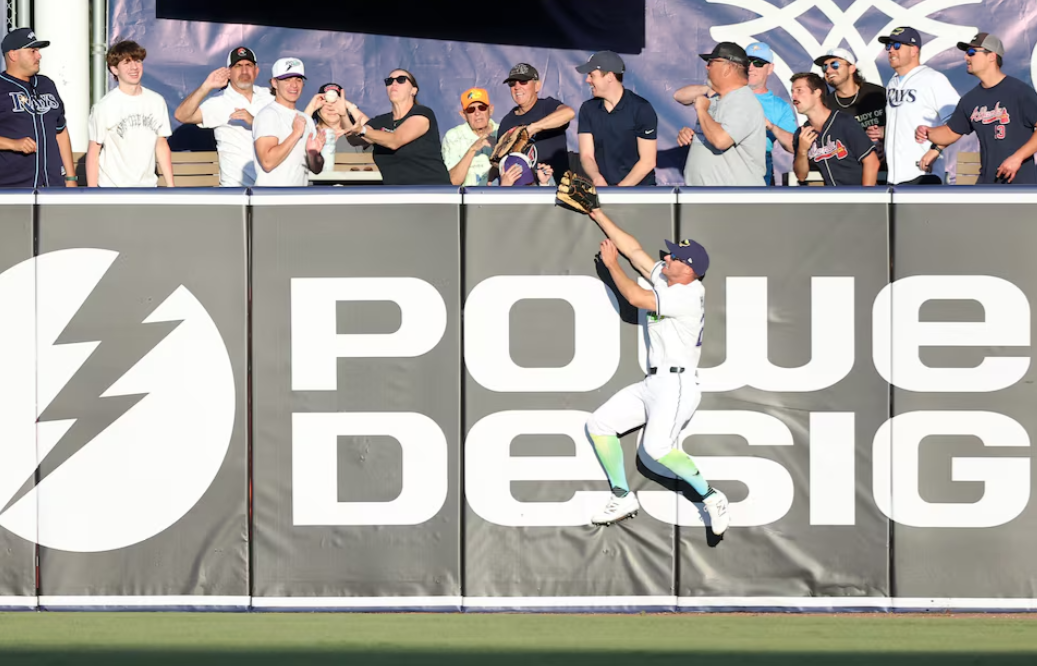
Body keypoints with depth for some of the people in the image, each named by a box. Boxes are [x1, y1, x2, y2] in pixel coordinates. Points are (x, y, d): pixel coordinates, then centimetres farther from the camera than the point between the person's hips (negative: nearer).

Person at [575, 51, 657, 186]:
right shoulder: (588, 109, 8)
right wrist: (597, 178, -17)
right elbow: (586, 156, 4)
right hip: (602, 189, 3)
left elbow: (648, 161, -7)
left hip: (639, 188, -3)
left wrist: (620, 190, -16)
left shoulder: (641, 109, -5)